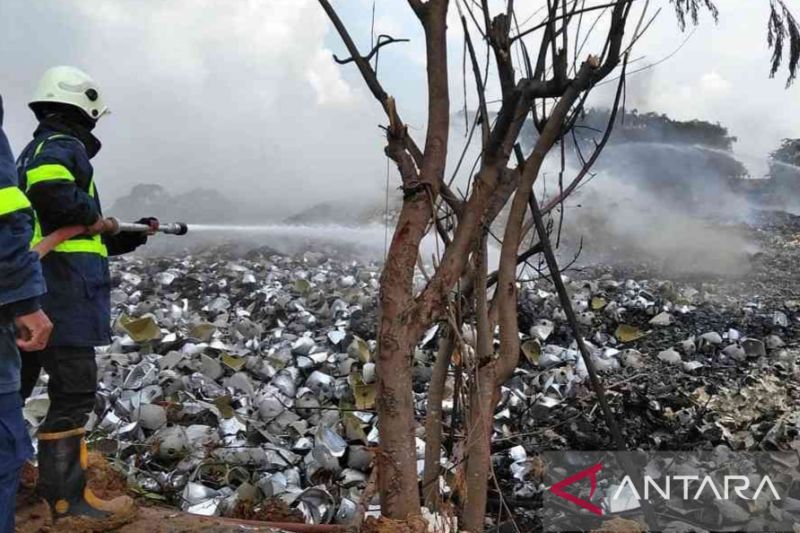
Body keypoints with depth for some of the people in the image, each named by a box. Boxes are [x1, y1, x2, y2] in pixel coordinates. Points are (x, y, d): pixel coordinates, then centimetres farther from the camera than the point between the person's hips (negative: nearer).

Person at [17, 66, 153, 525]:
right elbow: (49, 191, -32)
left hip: (37, 291, 11)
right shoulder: (62, 145, -7)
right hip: (62, 293, -11)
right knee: (74, 393, -5)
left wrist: (134, 233, 26)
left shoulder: (36, 150, 24)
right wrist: (91, 215, -14)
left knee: (17, 388, 16)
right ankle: (68, 499, 2)